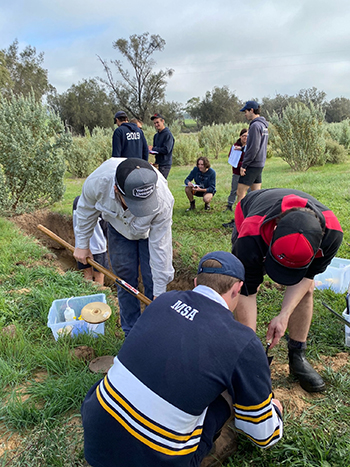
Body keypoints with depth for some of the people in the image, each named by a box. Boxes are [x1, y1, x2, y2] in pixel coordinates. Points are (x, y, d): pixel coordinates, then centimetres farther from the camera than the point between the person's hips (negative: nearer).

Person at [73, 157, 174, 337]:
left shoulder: (163, 201, -42)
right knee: (125, 281, 3)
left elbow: (160, 247, -31)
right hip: (119, 228, 2)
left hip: (151, 230, -1)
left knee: (153, 282, -5)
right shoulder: (98, 181, -38)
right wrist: (82, 244, -1)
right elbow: (86, 210, -13)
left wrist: (159, 294, -23)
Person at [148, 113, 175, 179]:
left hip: (165, 164, -8)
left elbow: (166, 150, -18)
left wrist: (153, 148, -10)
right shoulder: (156, 135, 16)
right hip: (157, 164, 8)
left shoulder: (168, 134, -10)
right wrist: (150, 150, -3)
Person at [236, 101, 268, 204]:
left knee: (240, 192, -5)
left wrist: (244, 165, -16)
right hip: (260, 164, 9)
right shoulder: (263, 125, 15)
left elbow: (254, 148, -21)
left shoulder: (255, 125, -15)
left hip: (252, 165, -9)